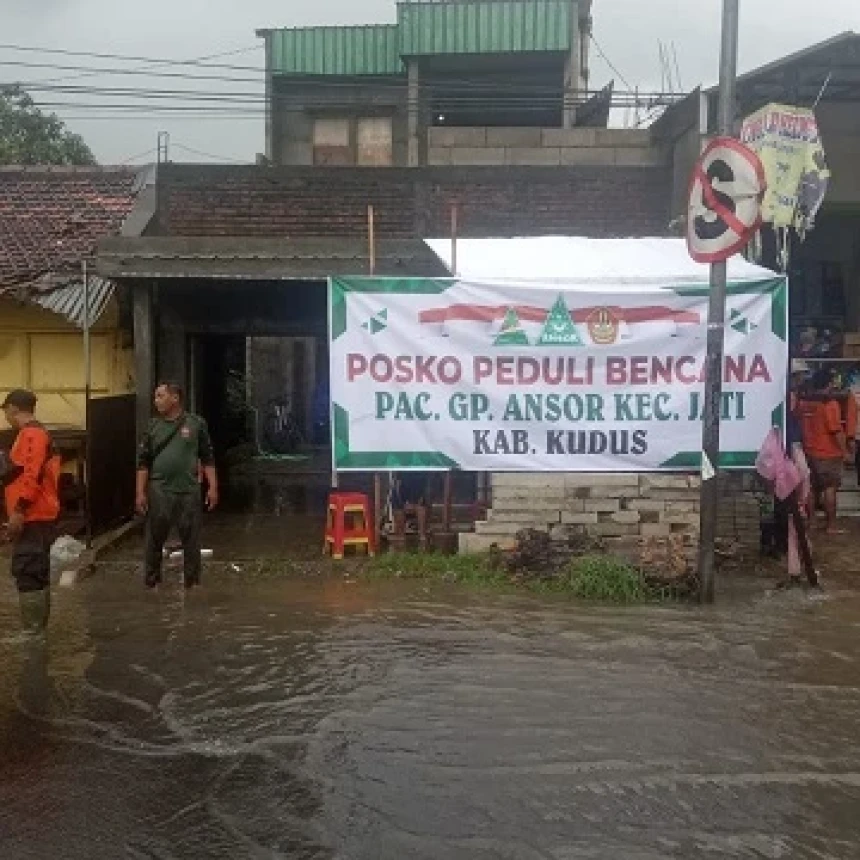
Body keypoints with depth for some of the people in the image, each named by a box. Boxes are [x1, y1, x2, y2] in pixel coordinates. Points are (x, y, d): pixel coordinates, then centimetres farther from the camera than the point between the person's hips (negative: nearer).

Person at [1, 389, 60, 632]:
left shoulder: (31, 434, -13)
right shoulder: (36, 433, 19)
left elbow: (32, 475, -23)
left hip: (32, 517, -10)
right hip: (37, 516, 10)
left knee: (27, 571, -9)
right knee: (36, 572, 14)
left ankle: (33, 629, -7)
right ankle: (38, 625, 21)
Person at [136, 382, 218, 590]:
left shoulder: (196, 424, 3)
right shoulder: (153, 427, 7)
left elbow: (208, 458, 4)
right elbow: (143, 462, 8)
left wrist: (213, 487, -2)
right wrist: (140, 493, 1)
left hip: (189, 491, -1)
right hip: (159, 492, 1)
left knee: (191, 539, 5)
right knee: (155, 538, 6)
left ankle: (192, 581, 16)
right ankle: (152, 581, 18)